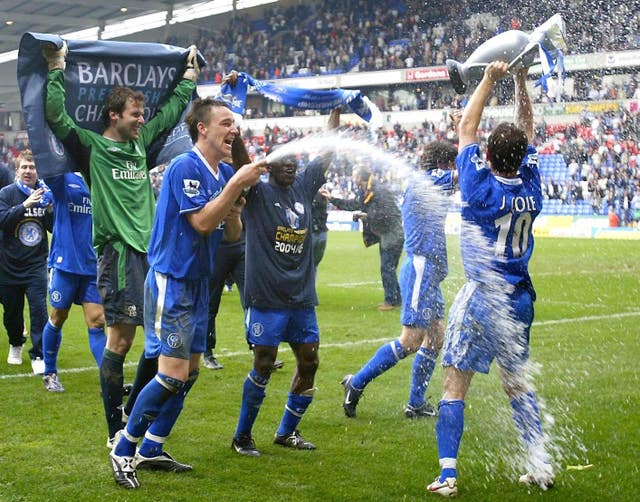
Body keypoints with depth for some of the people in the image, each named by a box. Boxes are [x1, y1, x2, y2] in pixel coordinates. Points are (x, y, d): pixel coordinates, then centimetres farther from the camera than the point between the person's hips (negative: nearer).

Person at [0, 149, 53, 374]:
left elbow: (56, 229, 3)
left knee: (38, 308, -13)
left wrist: (51, 210, -16)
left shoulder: (44, 193, 2)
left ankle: (38, 356, -9)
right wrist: (25, 206, -27)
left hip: (36, 264, 0)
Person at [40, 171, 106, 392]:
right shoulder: (63, 179, -2)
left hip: (93, 266, 3)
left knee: (97, 322, -1)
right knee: (58, 319, 10)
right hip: (65, 264, -3)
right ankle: (50, 373, 28)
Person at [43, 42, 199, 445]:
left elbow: (173, 109, 29)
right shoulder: (91, 147, -1)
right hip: (119, 251, -7)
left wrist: (190, 73, 33)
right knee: (121, 340, -7)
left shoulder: (141, 143, 17)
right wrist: (56, 70, -8)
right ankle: (117, 432, 0)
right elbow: (55, 115, -11)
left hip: (152, 251, 7)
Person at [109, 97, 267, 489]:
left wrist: (234, 212, -9)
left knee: (190, 372, 11)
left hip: (199, 283, 9)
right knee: (173, 375, -13)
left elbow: (232, 235, 12)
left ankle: (151, 450, 22)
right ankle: (124, 450, 0)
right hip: (171, 281, -9)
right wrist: (237, 185, -22)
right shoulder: (185, 167, -16)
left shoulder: (226, 172, 9)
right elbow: (202, 222, -24)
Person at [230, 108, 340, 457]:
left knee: (309, 362, 7)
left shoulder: (303, 187, 11)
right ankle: (242, 437, 12)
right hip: (266, 298, -6)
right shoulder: (257, 192, -4)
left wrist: (337, 112, 18)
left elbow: (325, 153, 19)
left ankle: (287, 432, 24)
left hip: (302, 298, 6)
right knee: (263, 365, -3)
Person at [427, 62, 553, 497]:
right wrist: (521, 81, 12)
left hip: (481, 299, -5)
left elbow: (466, 127, -4)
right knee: (517, 383, 18)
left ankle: (448, 474, -6)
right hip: (520, 298, 5)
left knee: (455, 386, -1)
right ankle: (541, 466, 17)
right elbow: (527, 131, 13)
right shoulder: (530, 185, -2)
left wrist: (490, 80, 0)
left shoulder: (483, 187, -13)